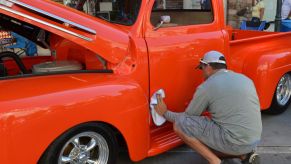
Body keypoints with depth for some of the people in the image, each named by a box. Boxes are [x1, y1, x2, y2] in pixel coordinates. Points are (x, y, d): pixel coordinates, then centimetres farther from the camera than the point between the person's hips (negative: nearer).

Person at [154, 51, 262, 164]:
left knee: (179, 125, -7)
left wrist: (165, 113, 15)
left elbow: (187, 117, 1)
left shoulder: (207, 87, -8)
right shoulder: (245, 79, 11)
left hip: (234, 142, -8)